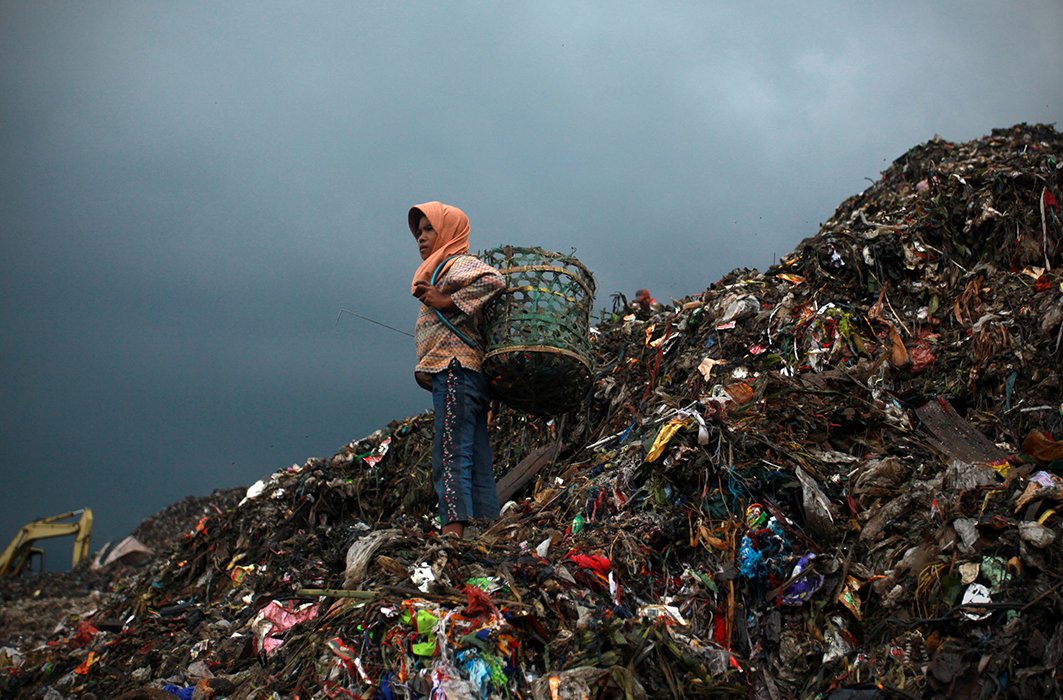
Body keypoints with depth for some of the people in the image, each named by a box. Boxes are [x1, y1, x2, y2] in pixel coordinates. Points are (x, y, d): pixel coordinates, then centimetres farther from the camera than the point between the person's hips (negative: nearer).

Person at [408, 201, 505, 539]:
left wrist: (447, 302, -18)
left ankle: (454, 527, -24)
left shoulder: (460, 263, -1)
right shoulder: (444, 268, 27)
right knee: (477, 459, 6)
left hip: (456, 370, -11)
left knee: (451, 453, -18)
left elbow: (493, 280, -22)